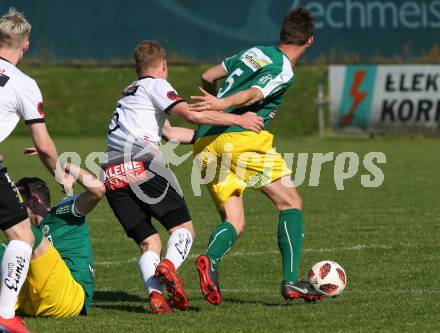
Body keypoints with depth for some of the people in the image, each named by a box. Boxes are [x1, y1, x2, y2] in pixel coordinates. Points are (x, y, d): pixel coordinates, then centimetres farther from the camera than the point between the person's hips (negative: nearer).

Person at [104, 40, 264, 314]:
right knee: (183, 228, 0)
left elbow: (170, 132, 40)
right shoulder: (155, 85, 9)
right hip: (142, 165, -7)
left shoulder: (129, 94, 33)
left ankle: (155, 293, -19)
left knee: (148, 243, 6)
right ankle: (169, 266, -30)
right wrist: (239, 120, 1)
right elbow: (191, 115, -5)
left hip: (111, 176, 7)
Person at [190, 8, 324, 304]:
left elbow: (208, 77, 26)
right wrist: (222, 105, -33)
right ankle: (291, 281, -4)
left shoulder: (254, 53, 21)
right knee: (291, 203, 5)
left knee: (234, 223, 7)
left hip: (206, 144, 7)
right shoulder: (283, 71, -1)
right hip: (242, 137, -7)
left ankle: (210, 260, -25)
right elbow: (250, 96, -19)